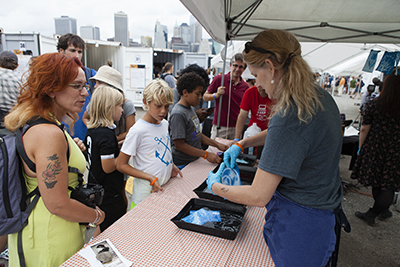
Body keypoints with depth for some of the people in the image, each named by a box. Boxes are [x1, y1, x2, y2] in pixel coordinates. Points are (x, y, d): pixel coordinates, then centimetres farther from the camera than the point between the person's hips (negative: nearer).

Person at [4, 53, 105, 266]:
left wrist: (69, 150, 4)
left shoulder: (31, 123, 2)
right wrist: (97, 216, -11)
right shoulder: (49, 134, -29)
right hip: (52, 239, -9)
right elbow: (58, 205, -27)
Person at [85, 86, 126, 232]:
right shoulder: (107, 134, -24)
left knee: (102, 227, 25)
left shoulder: (91, 130, 5)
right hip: (110, 195, -9)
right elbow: (108, 167, -24)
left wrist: (116, 148, 10)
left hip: (95, 191, 9)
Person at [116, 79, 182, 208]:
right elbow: (121, 165, -15)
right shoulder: (137, 131, -18)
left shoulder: (165, 124, 4)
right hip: (147, 193, -6)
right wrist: (150, 178, -21)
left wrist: (171, 165, 3)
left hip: (165, 188, 6)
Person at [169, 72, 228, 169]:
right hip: (183, 164, -8)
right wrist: (206, 155, -22)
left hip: (195, 160, 8)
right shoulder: (178, 114, -20)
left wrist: (217, 144, 7)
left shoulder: (192, 108, 9)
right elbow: (179, 144, -22)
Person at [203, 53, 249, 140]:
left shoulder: (245, 86, 6)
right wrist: (216, 95, -18)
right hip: (219, 127, -2)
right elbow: (205, 97, 0)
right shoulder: (219, 79, -4)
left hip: (236, 128, 3)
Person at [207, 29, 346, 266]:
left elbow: (258, 196, -27)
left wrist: (215, 186, -11)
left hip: (297, 222, -8)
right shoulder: (320, 96, -3)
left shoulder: (289, 118, -33)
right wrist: (241, 144, 13)